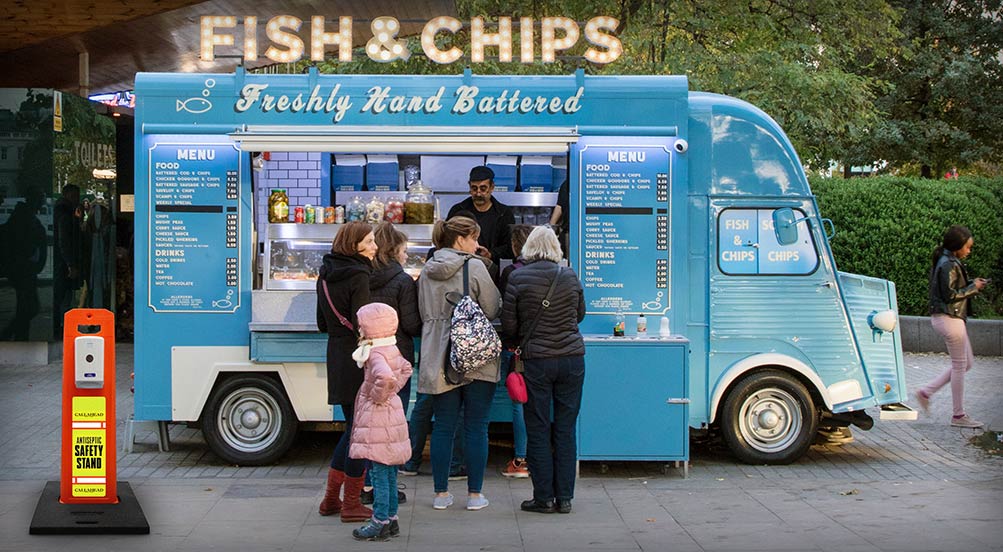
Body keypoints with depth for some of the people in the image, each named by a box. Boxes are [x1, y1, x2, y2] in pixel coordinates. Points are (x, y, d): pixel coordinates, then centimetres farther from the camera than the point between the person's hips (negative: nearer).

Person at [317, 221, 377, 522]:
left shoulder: (325, 274, 11)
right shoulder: (358, 276, -15)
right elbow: (362, 324, -20)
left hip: (337, 358, 8)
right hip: (358, 361, -8)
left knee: (353, 426, 19)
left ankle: (331, 499, 23)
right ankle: (352, 505, 7)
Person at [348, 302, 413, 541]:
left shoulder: (375, 354, -18)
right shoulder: (392, 349, 10)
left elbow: (385, 377, -37)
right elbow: (406, 368, 27)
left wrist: (379, 396, -21)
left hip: (378, 418, -9)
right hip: (392, 414, 9)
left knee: (380, 473, -4)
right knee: (390, 473, 14)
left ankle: (380, 523, 1)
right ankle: (391, 518, 22)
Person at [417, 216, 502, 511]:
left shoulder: (428, 270, 7)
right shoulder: (474, 268, -10)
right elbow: (493, 310, -5)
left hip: (439, 359, 5)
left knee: (443, 425, 10)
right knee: (476, 426, 4)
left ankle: (441, 492, 14)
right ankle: (475, 494, 9)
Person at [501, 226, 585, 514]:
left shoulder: (518, 278, -6)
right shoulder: (570, 276, 1)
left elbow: (508, 326, -3)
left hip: (536, 360, -2)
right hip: (572, 358, 2)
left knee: (538, 431, 6)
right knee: (565, 430, 8)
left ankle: (544, 497, 8)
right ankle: (565, 497, 11)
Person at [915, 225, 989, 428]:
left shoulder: (945, 262, 14)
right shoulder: (949, 265, -17)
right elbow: (950, 294, -21)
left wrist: (972, 284, 8)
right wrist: (973, 287, -10)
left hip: (949, 318, 10)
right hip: (950, 318, -10)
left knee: (966, 363, 16)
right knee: (960, 366, 0)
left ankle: (926, 392, 15)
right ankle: (959, 415, 9)